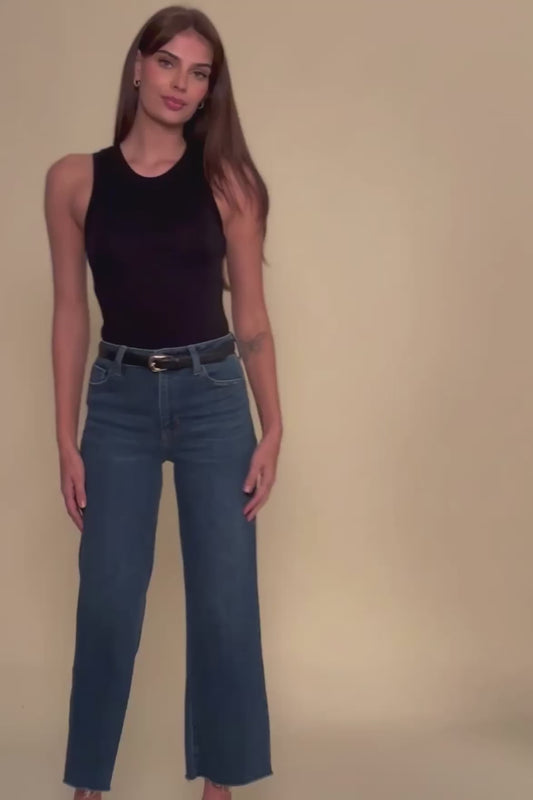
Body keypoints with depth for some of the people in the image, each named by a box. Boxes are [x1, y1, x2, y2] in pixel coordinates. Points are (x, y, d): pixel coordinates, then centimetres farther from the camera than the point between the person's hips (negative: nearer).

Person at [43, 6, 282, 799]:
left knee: (224, 603, 5)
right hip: (120, 399, 0)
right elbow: (70, 313, 2)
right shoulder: (75, 179, 0)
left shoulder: (225, 180, -1)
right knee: (107, 603, 4)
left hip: (214, 396, 0)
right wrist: (67, 440, 0)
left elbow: (252, 316, 2)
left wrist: (272, 429, -3)